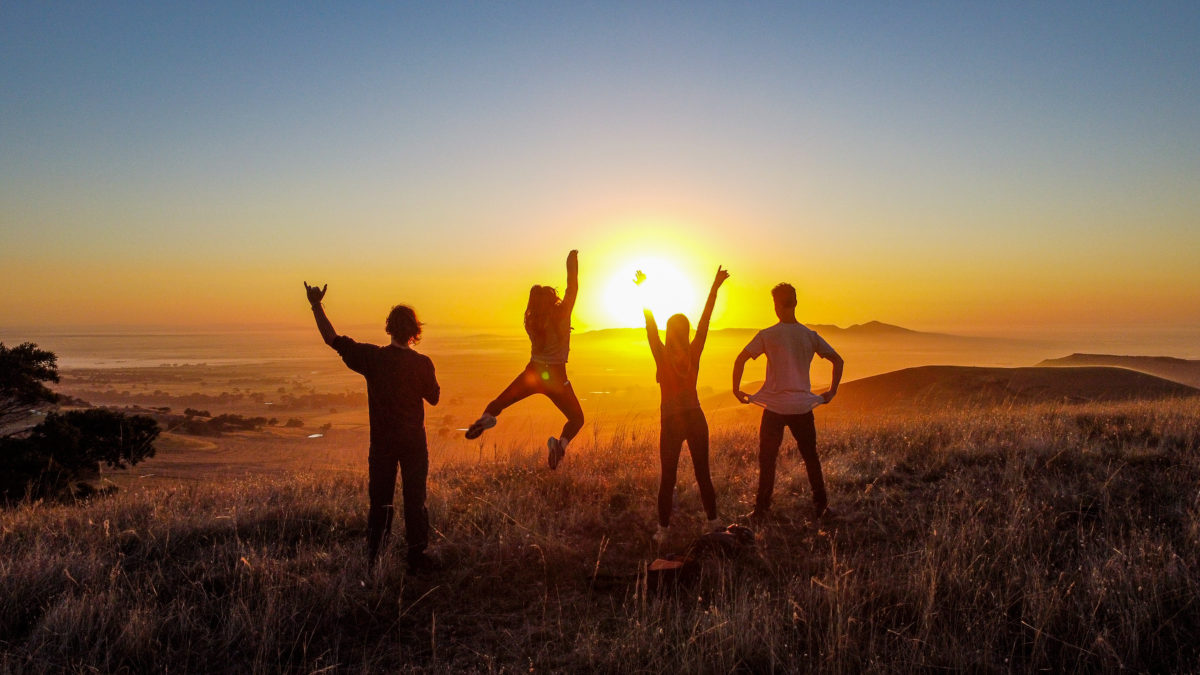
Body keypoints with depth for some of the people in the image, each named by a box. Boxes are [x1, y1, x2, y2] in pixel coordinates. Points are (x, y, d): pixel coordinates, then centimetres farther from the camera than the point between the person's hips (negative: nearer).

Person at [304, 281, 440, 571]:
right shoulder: (421, 363, -11)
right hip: (414, 442, -2)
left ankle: (373, 561, 15)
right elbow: (434, 397, 2)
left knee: (380, 501, 11)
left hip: (382, 442, 2)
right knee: (415, 500, 7)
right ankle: (417, 557, 12)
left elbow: (332, 339, -4)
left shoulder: (373, 357, -8)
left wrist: (316, 305, 4)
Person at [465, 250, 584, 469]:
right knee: (577, 418, 10)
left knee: (500, 402, 20)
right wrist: (572, 266, 6)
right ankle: (561, 442, -22)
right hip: (556, 377, -3)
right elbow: (572, 288, -4)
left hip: (532, 373, 3)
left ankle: (486, 417, -14)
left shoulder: (530, 321, -2)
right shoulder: (561, 316, -11)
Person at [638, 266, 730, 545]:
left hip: (671, 421, -2)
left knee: (668, 477, 5)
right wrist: (715, 287, 0)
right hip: (695, 418, 2)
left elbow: (650, 326, -8)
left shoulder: (662, 355, -10)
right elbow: (705, 319, -3)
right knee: (703, 473, 12)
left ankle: (663, 530, 7)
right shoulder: (694, 353, -5)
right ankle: (713, 523, 18)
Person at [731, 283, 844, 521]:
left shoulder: (767, 335, -6)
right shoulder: (810, 336, 3)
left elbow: (740, 360, -12)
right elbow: (838, 361, 6)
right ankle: (820, 504, 22)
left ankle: (762, 509, 8)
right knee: (811, 457, 17)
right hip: (802, 406, 3)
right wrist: (832, 391, 14)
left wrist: (736, 389, -1)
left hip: (774, 406, -3)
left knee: (767, 460, 6)